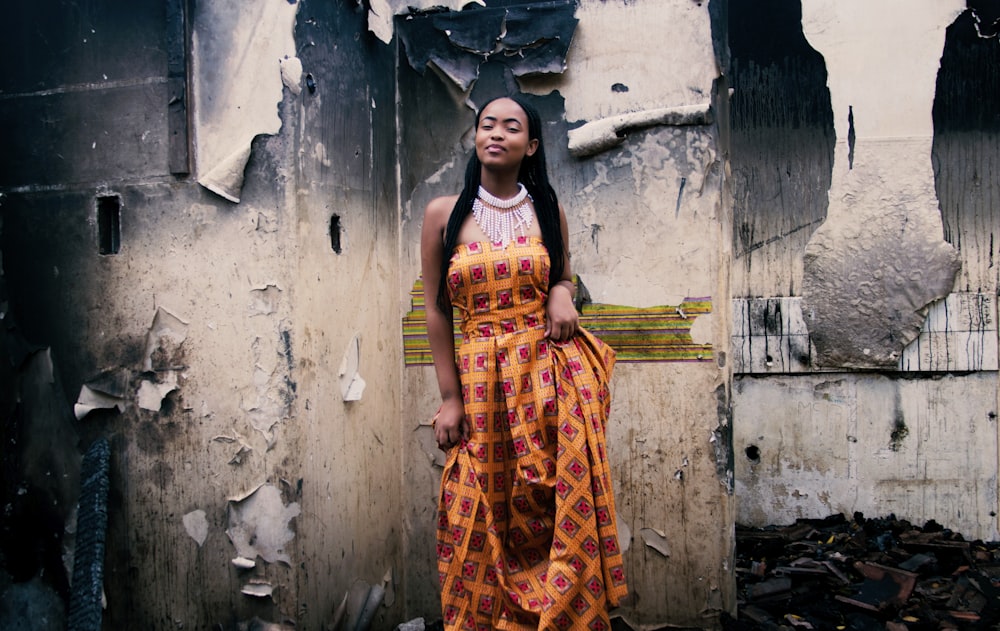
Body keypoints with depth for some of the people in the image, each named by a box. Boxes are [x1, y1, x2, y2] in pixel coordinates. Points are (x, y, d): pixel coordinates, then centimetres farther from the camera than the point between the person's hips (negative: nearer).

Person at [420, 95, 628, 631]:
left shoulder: (547, 210, 7)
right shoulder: (444, 213, 2)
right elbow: (436, 310, 1)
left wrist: (562, 294, -3)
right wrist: (450, 398, -2)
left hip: (550, 376, 1)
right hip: (481, 379, -1)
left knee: (559, 508, 0)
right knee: (482, 515, 4)